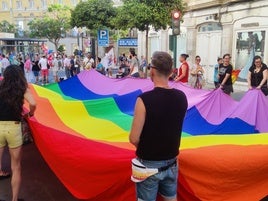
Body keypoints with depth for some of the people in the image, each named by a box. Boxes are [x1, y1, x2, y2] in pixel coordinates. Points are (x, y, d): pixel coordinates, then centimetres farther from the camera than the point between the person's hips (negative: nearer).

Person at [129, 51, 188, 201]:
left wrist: (144, 148, 2)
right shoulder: (182, 97, -8)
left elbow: (134, 139, -19)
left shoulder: (144, 99, -24)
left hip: (149, 164, -4)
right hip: (171, 162, 5)